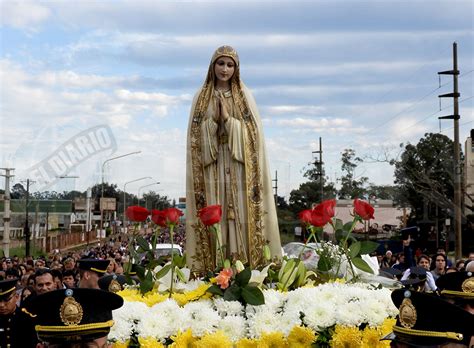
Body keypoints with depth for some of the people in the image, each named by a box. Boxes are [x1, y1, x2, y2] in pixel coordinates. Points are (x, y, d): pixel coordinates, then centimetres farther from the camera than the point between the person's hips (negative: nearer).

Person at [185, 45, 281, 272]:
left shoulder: (245, 96, 8)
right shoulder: (202, 97, 10)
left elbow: (253, 132, 0)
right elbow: (196, 134, 5)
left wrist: (229, 120, -11)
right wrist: (213, 119, -12)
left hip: (238, 167, 0)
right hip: (211, 167, 0)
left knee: (241, 214, -6)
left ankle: (243, 265, -5)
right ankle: (213, 267, -5)